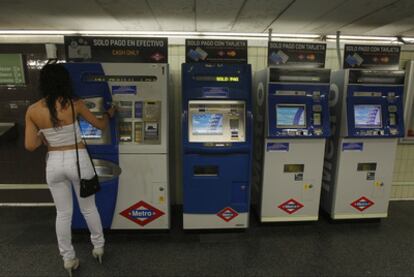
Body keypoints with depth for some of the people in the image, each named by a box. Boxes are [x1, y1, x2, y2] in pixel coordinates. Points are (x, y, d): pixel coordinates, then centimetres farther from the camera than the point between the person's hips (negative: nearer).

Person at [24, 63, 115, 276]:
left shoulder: (32, 111, -6)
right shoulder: (75, 104, -12)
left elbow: (30, 145, -6)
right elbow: (100, 125, 1)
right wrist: (109, 114, 21)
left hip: (54, 164, 2)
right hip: (78, 160, -2)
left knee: (63, 213, 17)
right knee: (89, 208, 18)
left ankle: (68, 259, 31)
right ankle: (98, 247, 37)